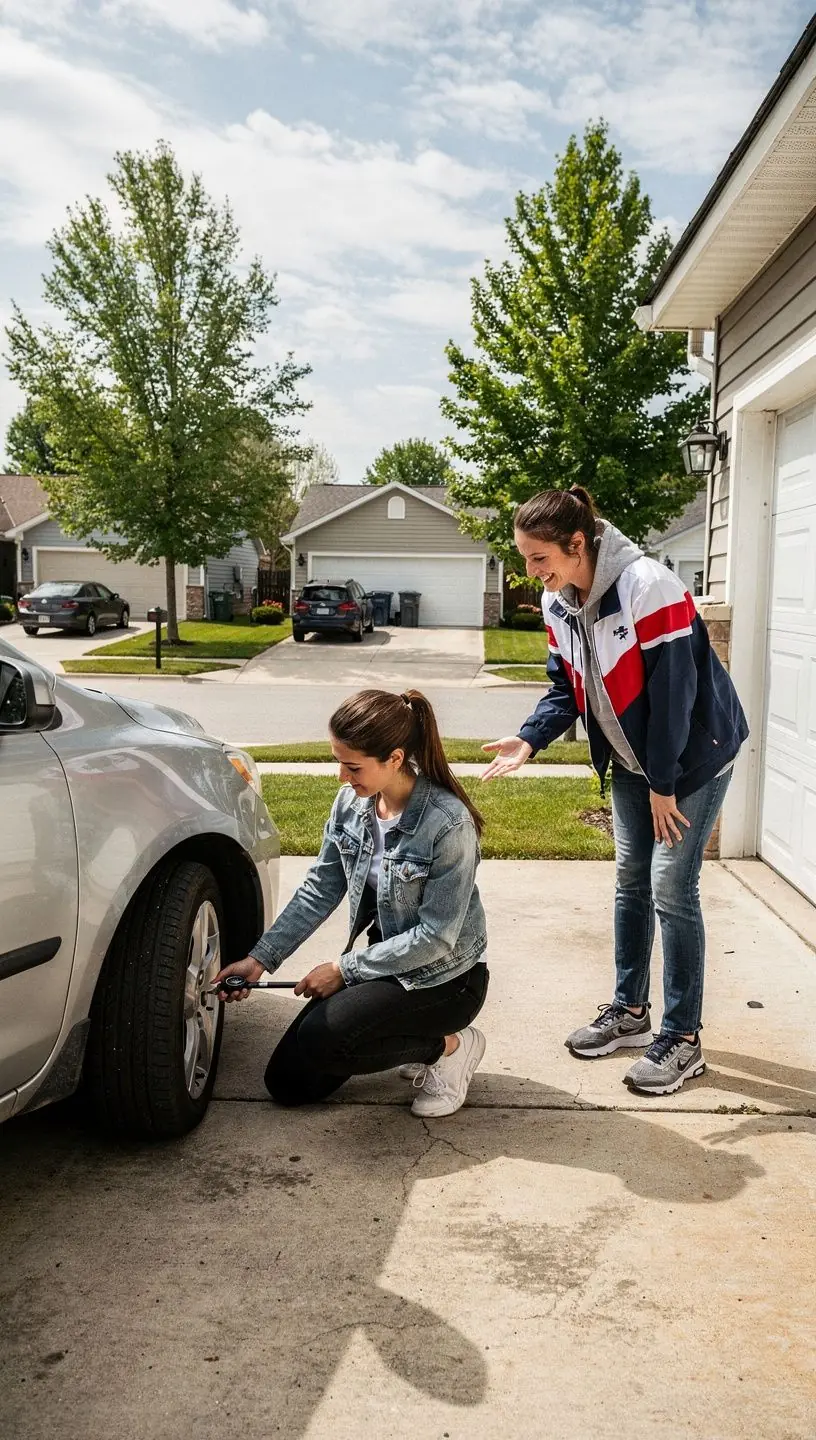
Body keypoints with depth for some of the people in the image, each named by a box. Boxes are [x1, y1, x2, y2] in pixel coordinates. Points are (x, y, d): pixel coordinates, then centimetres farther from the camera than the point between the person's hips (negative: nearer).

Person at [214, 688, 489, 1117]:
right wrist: (260, 959, -6)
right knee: (287, 1083, 4)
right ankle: (409, 1039, 19)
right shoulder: (351, 804, -7)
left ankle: (447, 1045, -3)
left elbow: (437, 936, -24)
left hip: (445, 979, -7)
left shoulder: (448, 823, -27)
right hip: (384, 965, 7)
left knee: (321, 1038, -26)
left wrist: (344, 969, -19)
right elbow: (318, 891, 1)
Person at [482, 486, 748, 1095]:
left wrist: (663, 784, -20)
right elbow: (568, 687, 3)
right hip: (631, 760, 7)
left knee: (671, 887, -7)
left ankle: (682, 1039, 6)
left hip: (694, 754, -7)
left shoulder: (647, 587, -29)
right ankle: (630, 1011, 27)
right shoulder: (558, 603, -5)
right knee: (632, 880, 12)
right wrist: (529, 738, -15)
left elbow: (673, 689, -25)